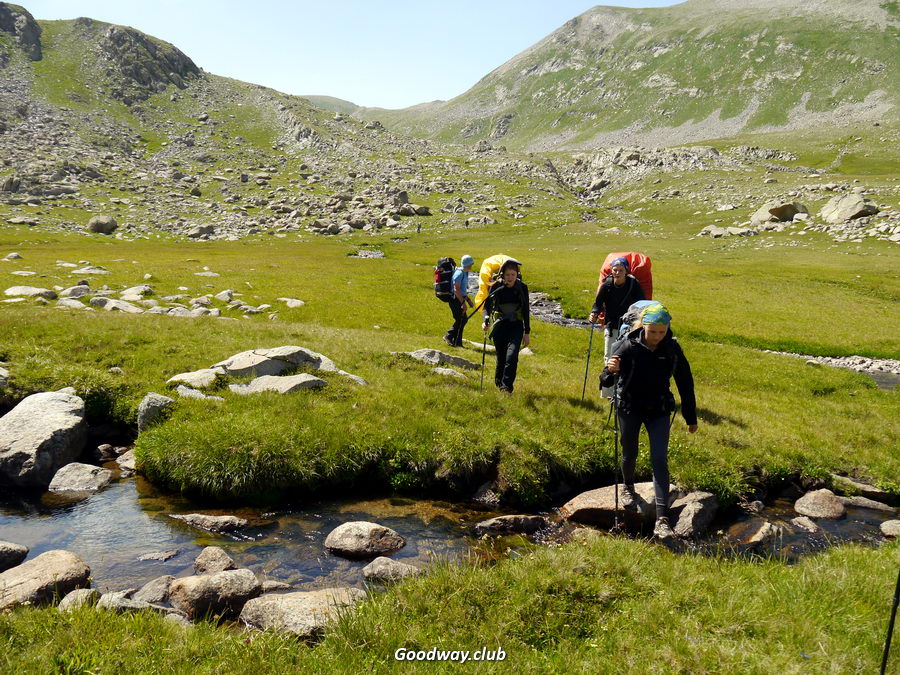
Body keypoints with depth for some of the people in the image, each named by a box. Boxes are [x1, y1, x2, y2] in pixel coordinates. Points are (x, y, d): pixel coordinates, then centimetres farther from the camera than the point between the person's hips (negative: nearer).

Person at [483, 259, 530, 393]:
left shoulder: (522, 288, -5)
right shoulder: (496, 287, -8)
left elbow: (526, 311, 2)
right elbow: (487, 305, -7)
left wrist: (527, 332, 3)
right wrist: (486, 321, -27)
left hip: (516, 325, 0)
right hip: (499, 325, 0)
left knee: (512, 355, -20)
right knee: (501, 357, 4)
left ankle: (507, 385, -16)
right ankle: (499, 381, 31)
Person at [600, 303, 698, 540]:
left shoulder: (672, 349, -11)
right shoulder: (628, 346, -19)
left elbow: (685, 383, 1)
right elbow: (605, 382, -23)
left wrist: (691, 418, 6)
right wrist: (611, 371, -48)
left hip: (659, 411, 1)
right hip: (629, 409, -1)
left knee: (659, 461, -6)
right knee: (630, 454, 16)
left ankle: (662, 520, -6)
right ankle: (628, 487, 50)